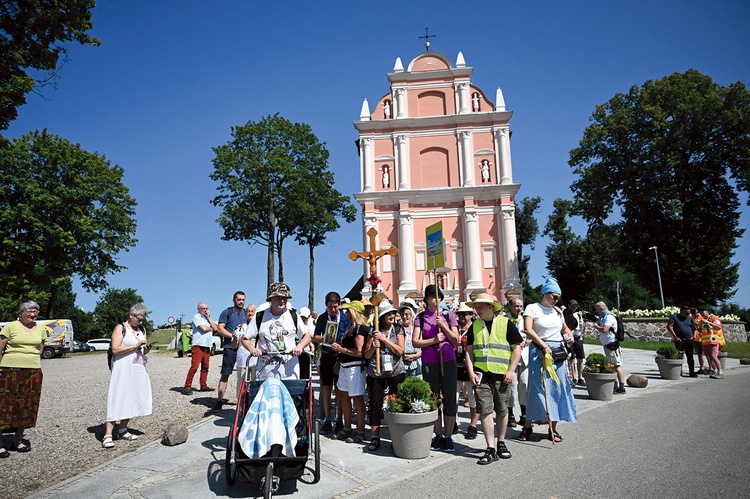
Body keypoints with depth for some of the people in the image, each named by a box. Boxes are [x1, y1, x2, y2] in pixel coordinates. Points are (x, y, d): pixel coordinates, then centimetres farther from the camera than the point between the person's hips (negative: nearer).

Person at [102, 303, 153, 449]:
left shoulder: (142, 330, 14)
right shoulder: (120, 328, -5)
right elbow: (115, 349, -15)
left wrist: (146, 348, -3)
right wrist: (135, 346, -18)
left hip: (138, 370, 7)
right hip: (123, 370, -6)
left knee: (131, 399, 7)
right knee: (117, 400, -9)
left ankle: (123, 431, 16)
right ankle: (108, 435, -8)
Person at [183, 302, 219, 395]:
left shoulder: (207, 318, 20)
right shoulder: (196, 317, -3)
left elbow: (215, 328, 8)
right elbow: (204, 328, -15)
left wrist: (209, 317, 4)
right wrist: (211, 329, 5)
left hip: (207, 346, 8)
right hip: (198, 346, -8)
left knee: (205, 367, 9)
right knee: (194, 366, -12)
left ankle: (203, 386, 15)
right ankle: (187, 386, -8)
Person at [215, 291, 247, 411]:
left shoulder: (247, 314, 15)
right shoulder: (227, 313, 4)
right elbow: (220, 329, -3)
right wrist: (232, 335, -17)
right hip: (230, 347, -3)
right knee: (225, 374, -3)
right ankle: (219, 400, 1)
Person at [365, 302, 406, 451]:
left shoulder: (398, 329, 3)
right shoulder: (374, 331, 5)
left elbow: (400, 351, -8)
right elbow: (367, 355, 8)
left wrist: (385, 339, -14)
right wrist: (374, 347, -13)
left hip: (396, 372, -1)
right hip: (376, 372, 1)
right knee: (375, 404, 3)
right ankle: (375, 438, 14)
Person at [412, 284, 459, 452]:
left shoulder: (448, 315, 3)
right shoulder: (421, 317, 2)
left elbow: (456, 340, 0)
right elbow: (415, 342, -3)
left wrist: (444, 326, -13)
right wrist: (433, 340, -15)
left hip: (448, 361, 0)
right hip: (429, 363, 0)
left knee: (449, 399, 3)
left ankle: (448, 436, 14)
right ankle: (438, 435, 20)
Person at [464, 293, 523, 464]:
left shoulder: (506, 323, -2)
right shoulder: (475, 326, 8)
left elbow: (517, 348, -1)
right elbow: (469, 350, 10)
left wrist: (511, 370, -8)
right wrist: (471, 372, -1)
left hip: (502, 375, -2)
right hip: (481, 375, 2)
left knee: (502, 411, 10)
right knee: (485, 411, -3)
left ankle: (501, 444, 28)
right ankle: (491, 449, 5)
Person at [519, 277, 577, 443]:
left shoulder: (558, 311, 15)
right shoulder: (532, 308, -3)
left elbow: (564, 327, 30)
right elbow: (528, 329, -16)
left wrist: (569, 335, 8)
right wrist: (544, 346, -22)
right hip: (539, 351, -6)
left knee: (558, 388, 5)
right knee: (537, 388, -4)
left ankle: (553, 428, 16)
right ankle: (527, 426, 8)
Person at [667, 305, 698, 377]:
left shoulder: (690, 318, 11)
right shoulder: (674, 316, -4)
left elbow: (693, 327, 19)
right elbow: (669, 326, -8)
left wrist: (693, 336, 4)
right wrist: (675, 337, -11)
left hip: (689, 340, 4)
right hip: (679, 341, -4)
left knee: (690, 357, 7)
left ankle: (692, 372, 13)